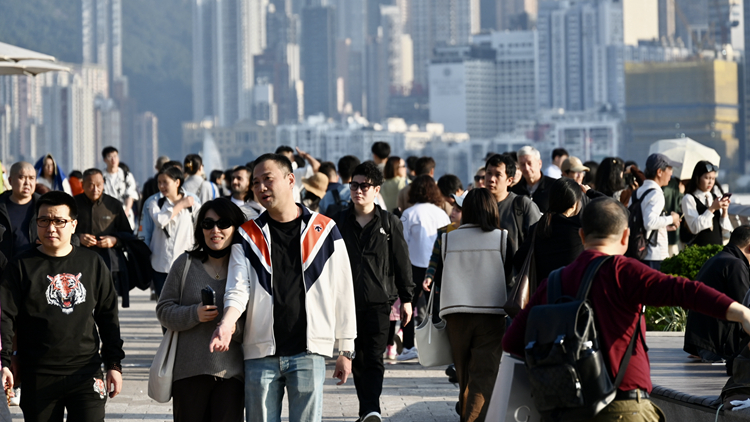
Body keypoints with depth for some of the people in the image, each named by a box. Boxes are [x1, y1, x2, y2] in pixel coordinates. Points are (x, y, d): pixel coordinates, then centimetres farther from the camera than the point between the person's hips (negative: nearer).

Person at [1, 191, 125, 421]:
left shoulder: (92, 263, 8)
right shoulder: (22, 266, 2)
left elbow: (108, 316, 13)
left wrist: (114, 364, 9)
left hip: (86, 374, 1)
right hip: (38, 379, -1)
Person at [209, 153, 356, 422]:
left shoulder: (324, 231, 4)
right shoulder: (248, 236, 8)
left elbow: (343, 294, 7)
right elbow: (238, 288, -5)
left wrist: (346, 350, 6)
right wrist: (226, 325, -25)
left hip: (308, 352, -2)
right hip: (260, 353, 2)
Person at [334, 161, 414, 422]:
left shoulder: (389, 223, 5)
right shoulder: (340, 222, 8)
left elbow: (401, 262, 7)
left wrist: (406, 298, 4)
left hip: (378, 302, -2)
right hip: (348, 301, 2)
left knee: (373, 359, -10)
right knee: (357, 360, 6)